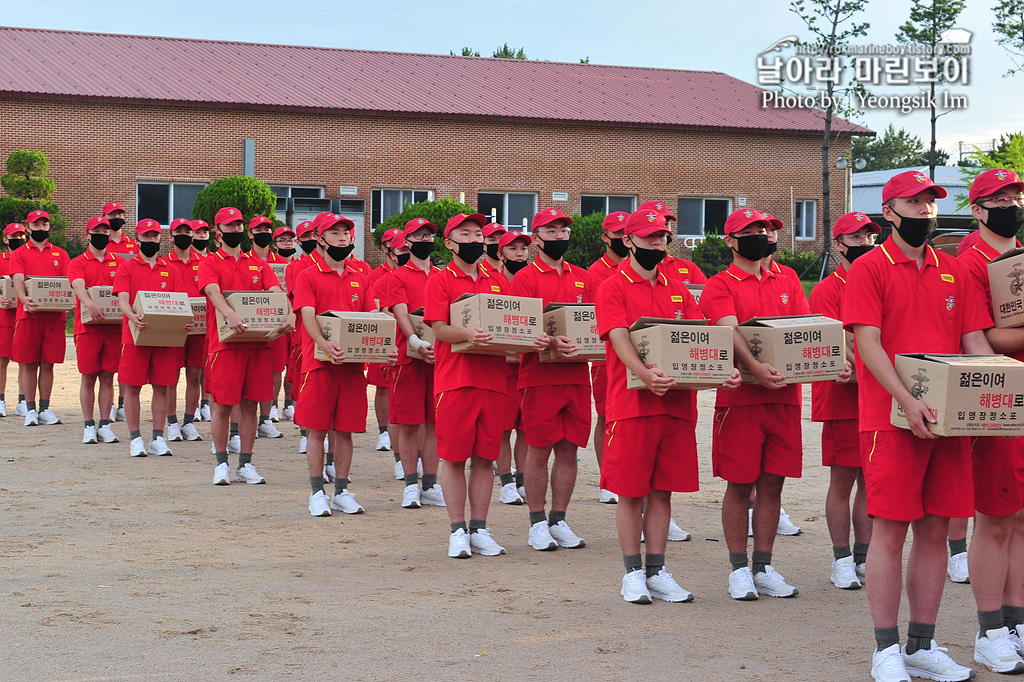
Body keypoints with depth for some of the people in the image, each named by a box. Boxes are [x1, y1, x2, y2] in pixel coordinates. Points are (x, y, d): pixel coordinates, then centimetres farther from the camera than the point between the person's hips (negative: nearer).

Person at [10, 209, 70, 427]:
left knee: (48, 364, 5)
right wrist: (25, 299, -27)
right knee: (28, 364, 1)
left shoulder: (60, 254, 14)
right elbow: (18, 280, -7)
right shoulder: (19, 254, 7)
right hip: (28, 315, -2)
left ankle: (45, 409, 11)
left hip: (54, 315, 2)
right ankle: (30, 409, 6)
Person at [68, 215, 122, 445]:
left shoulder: (118, 263, 13)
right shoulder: (77, 263, 3)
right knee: (88, 378, 2)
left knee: (107, 377, 4)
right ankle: (89, 426, 8)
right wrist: (90, 304, -36)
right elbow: (78, 285, -16)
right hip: (87, 328, -2)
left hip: (114, 327, 2)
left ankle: (104, 425, 9)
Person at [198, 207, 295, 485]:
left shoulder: (258, 264, 15)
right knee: (222, 405, 0)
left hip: (257, 342, 3)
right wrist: (230, 315, -36)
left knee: (249, 405, 6)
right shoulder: (209, 264, 4)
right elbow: (213, 291, -16)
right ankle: (222, 464, 12)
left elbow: (276, 292, 1)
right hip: (224, 343, -3)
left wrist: (289, 314, -20)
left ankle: (246, 465, 13)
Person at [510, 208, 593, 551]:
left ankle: (559, 521, 16)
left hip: (577, 375, 5)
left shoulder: (582, 278, 15)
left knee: (569, 449, 7)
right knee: (539, 450, 0)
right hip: (539, 377, -4)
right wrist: (551, 342, -27)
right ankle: (538, 523, 9)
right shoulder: (525, 278, 0)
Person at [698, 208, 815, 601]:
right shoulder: (720, 285, -1)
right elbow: (729, 330, -17)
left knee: (772, 483, 8)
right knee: (740, 485, 1)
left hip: (784, 395, 4)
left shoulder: (787, 284, 16)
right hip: (740, 396, -4)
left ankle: (764, 569, 16)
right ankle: (739, 570, 10)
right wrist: (756, 368, -32)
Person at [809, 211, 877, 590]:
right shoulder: (827, 290, -1)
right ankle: (842, 560, 7)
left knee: (871, 479, 7)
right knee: (842, 480, 0)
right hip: (843, 398, -5)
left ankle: (864, 557, 14)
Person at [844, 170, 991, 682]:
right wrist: (907, 400, -22)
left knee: (935, 530, 8)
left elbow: (974, 341, 13)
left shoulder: (952, 271, 15)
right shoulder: (869, 268, -2)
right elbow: (868, 342, -11)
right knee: (890, 531, -3)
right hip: (891, 420, -5)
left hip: (947, 421, 5)